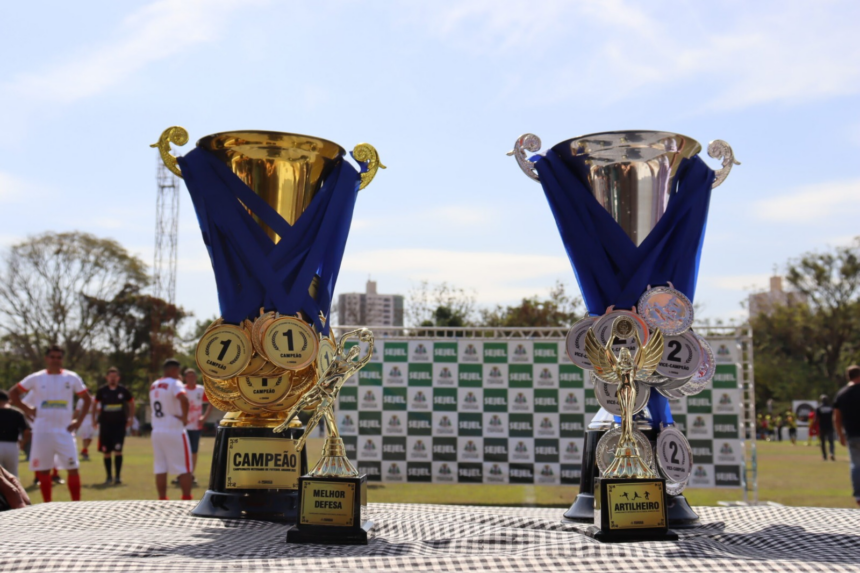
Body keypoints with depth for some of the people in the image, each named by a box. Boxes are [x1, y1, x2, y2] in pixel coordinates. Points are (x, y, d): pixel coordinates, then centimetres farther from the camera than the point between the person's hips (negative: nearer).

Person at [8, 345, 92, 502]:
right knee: (43, 470, 6)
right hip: (42, 431, 0)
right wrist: (27, 410, -2)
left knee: (73, 468, -6)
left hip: (64, 431, 0)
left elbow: (87, 399, 10)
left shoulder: (72, 378, 2)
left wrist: (79, 420, 0)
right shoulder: (36, 378, 1)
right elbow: (13, 393, 8)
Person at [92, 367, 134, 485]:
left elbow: (131, 403, 13)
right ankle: (108, 476, 17)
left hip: (119, 424, -1)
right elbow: (96, 405, 14)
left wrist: (129, 418, 8)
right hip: (105, 424, 1)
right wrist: (94, 419, 6)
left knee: (118, 450, -11)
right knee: (106, 452, 5)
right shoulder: (101, 391, 1)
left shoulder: (123, 390, 0)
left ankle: (118, 476, -6)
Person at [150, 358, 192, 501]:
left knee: (160, 468, 9)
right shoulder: (174, 383, -11)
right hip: (174, 431, -7)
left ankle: (162, 499, 10)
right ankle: (187, 498, 0)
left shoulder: (153, 386, 13)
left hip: (157, 431, 7)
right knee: (184, 467, 1)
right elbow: (183, 399, -29)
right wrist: (185, 417, -17)